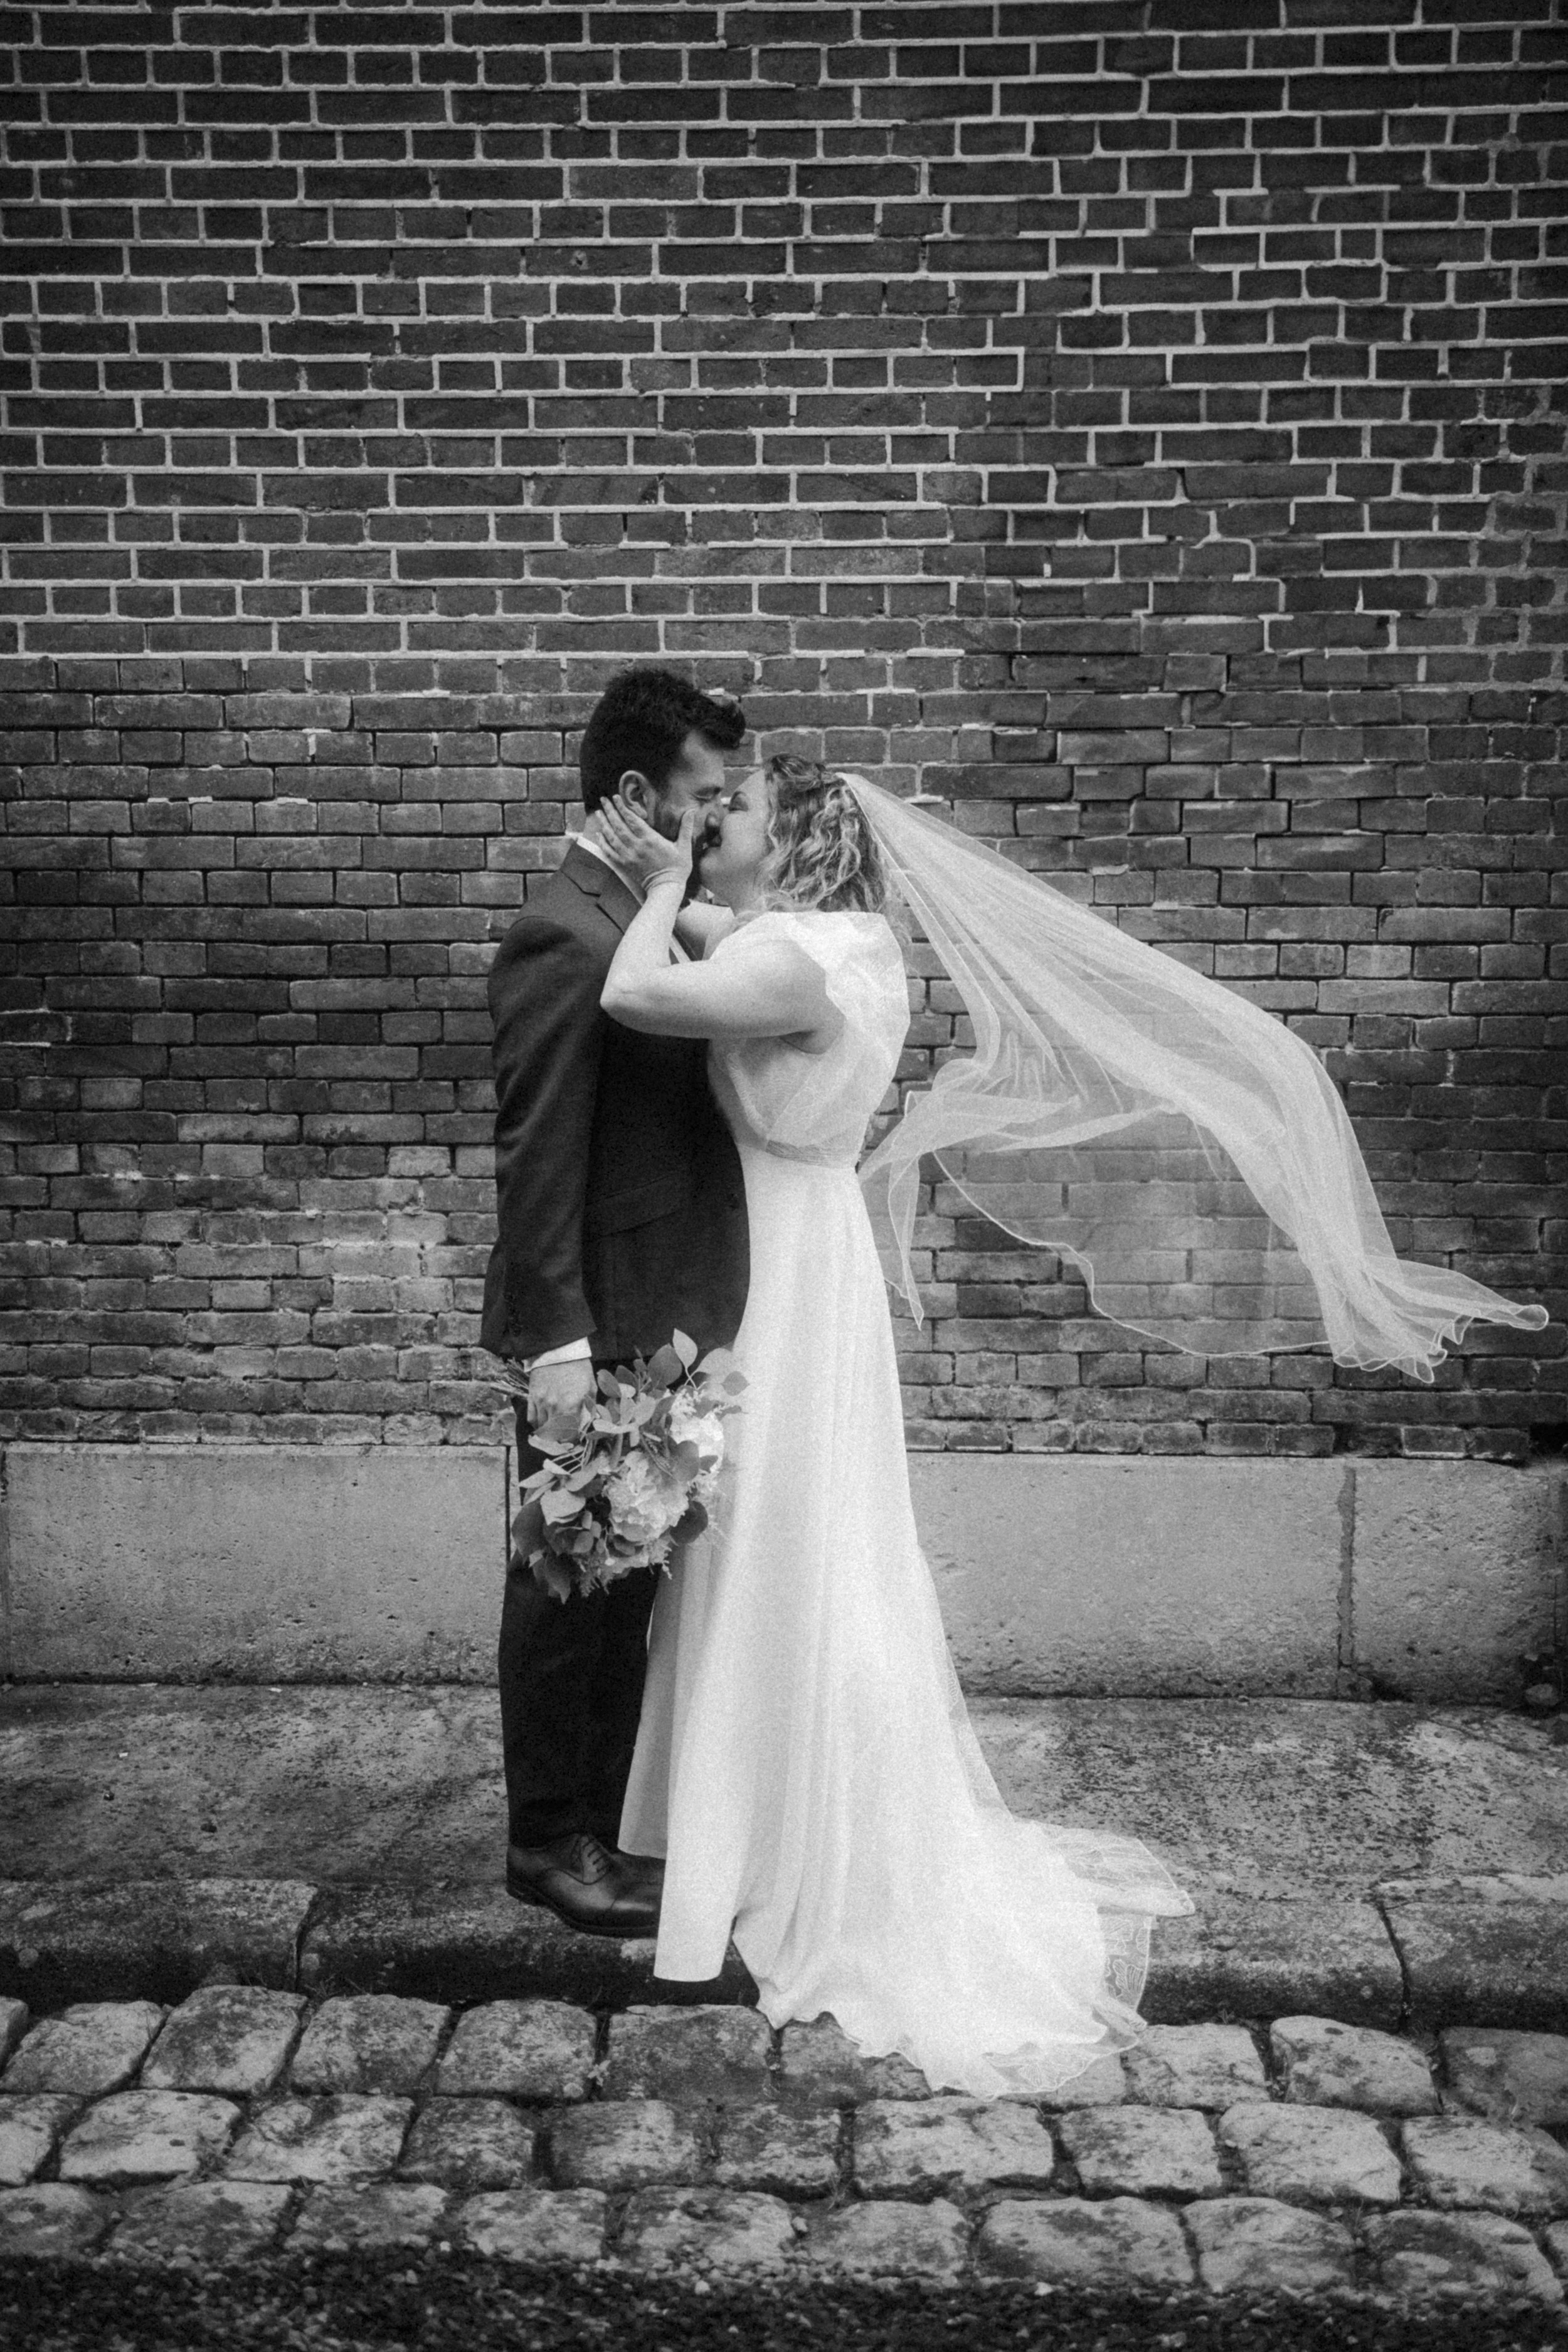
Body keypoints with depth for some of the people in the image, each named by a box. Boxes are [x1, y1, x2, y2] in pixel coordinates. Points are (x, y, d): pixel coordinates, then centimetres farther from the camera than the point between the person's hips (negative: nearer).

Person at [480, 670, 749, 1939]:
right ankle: (550, 1839, 22)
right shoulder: (563, 934, -18)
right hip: (601, 1327, -9)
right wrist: (559, 1344, -22)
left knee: (633, 1576, 19)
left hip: (667, 1315, 9)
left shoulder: (653, 910, 10)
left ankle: (615, 1812, 34)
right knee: (570, 1581, 6)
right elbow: (535, 1155, -20)